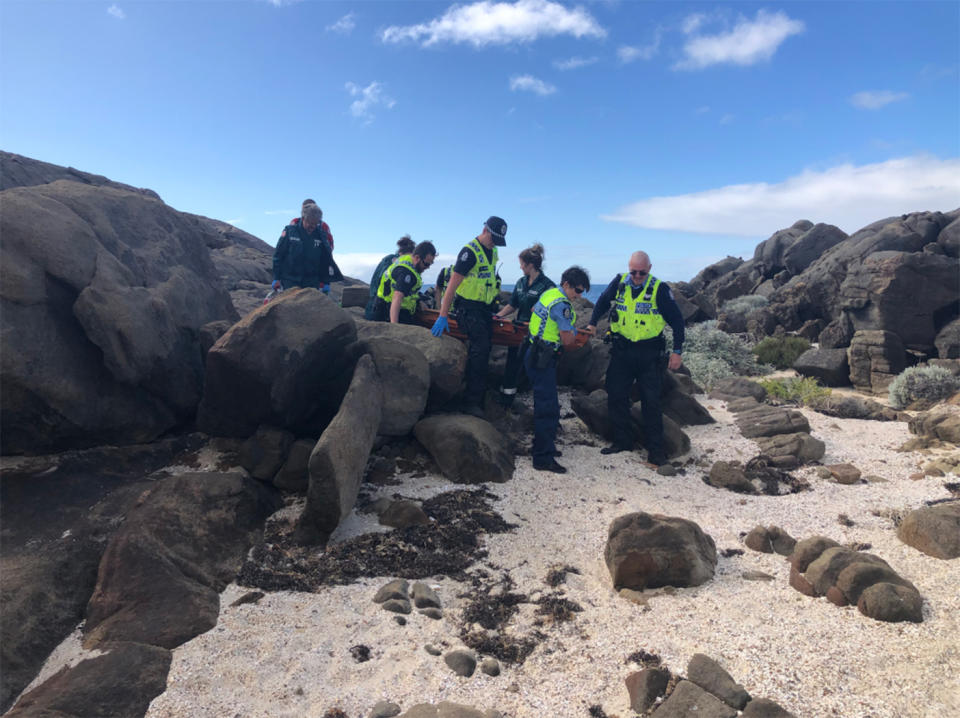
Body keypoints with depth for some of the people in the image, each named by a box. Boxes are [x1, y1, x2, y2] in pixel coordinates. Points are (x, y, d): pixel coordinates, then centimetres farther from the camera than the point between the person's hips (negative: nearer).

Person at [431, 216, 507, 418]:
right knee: (480, 348, -17)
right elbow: (453, 284, -22)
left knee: (484, 347, 9)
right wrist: (443, 316, -27)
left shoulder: (492, 252, 10)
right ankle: (472, 402, -14)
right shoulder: (469, 251, -17)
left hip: (483, 307, 9)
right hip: (468, 307, -9)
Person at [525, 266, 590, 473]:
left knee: (545, 403, 19)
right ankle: (543, 458, -8)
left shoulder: (549, 293, 11)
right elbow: (568, 340, -19)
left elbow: (534, 311, 31)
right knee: (548, 408, -10)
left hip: (535, 354, 11)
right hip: (543, 360, -11)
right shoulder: (562, 304, -19)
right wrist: (573, 331, 5)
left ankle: (544, 446, 30)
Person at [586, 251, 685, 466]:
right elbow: (602, 302, 20)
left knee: (651, 401, -1)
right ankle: (622, 441, 21)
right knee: (616, 396, 6)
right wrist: (592, 323, 8)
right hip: (621, 350, 4)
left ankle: (655, 449, 9)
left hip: (649, 353, -3)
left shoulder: (659, 289, -9)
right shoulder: (619, 283, 1)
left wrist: (677, 351, -5)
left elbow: (677, 320, -4)